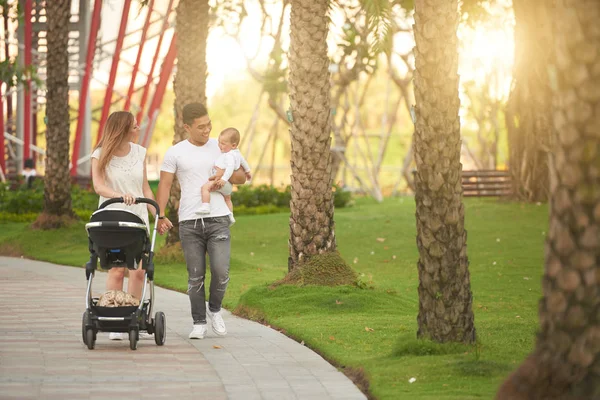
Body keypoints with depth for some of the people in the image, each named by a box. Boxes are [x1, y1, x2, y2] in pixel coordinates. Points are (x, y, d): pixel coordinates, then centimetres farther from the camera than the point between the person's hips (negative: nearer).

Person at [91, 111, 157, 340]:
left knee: (139, 270, -2)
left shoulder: (139, 153, 7)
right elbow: (98, 185, -19)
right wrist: (120, 195, -37)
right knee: (116, 270, -7)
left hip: (138, 217, 4)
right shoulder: (100, 155, -5)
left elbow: (145, 188, 13)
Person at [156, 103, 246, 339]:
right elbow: (164, 186, 0)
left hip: (218, 219, 1)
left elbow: (242, 177, 16)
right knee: (195, 276, 2)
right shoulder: (175, 153, 3)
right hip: (189, 222, -1)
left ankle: (214, 309, 16)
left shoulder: (220, 147, 9)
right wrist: (160, 216, -13)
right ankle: (199, 323, 13)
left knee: (221, 271, -10)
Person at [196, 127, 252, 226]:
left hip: (221, 182, -11)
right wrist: (247, 171, 47)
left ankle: (205, 206, -39)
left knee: (205, 187, -27)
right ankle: (230, 216, 43)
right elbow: (243, 161, 29)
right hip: (228, 185, 11)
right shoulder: (237, 153, 11)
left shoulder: (229, 155, -21)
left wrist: (224, 179, -49)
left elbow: (231, 167, -37)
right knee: (227, 198, 35)